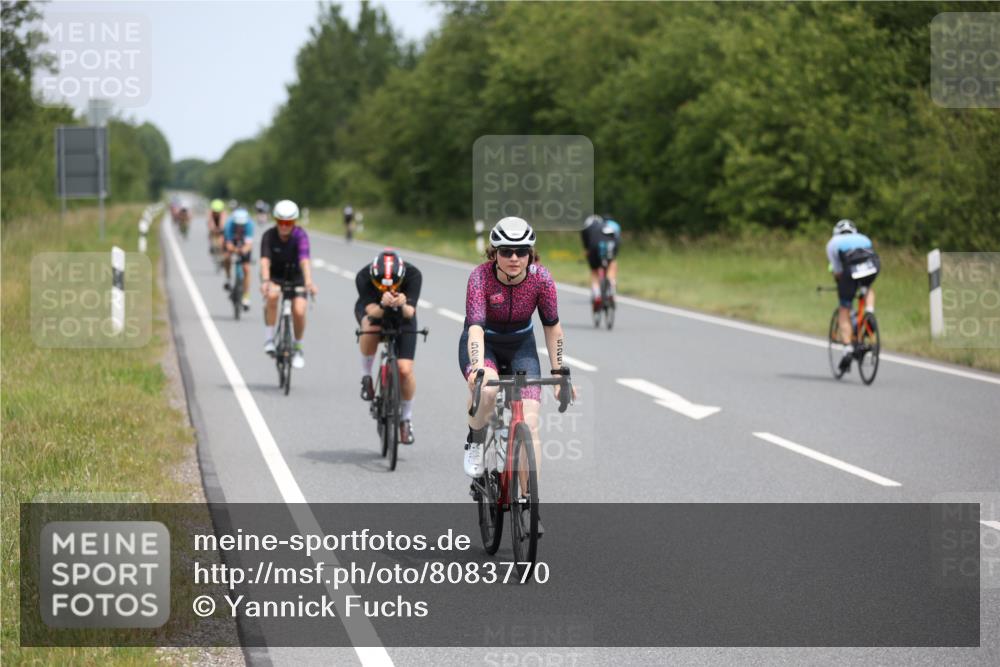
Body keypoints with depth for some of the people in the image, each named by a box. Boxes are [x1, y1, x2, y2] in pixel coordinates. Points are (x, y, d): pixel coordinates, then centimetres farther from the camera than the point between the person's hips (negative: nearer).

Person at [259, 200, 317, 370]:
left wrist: (309, 282, -50)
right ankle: (269, 338, -19)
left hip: (295, 277, 0)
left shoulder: (300, 235, -22)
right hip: (275, 276, 0)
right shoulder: (269, 236, -20)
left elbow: (304, 260, -35)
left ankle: (298, 348, 9)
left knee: (299, 311, -18)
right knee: (272, 295, -34)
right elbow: (265, 260, -33)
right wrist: (265, 281, -50)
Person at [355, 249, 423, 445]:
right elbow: (372, 311, -37)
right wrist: (383, 305, -59)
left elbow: (410, 312, -33)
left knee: (405, 369, -14)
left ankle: (406, 417, 10)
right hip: (372, 310, 0)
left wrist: (402, 306, -55)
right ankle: (366, 376, -12)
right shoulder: (363, 277, -34)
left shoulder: (413, 275, -33)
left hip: (402, 315, 1)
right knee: (371, 329, -39)